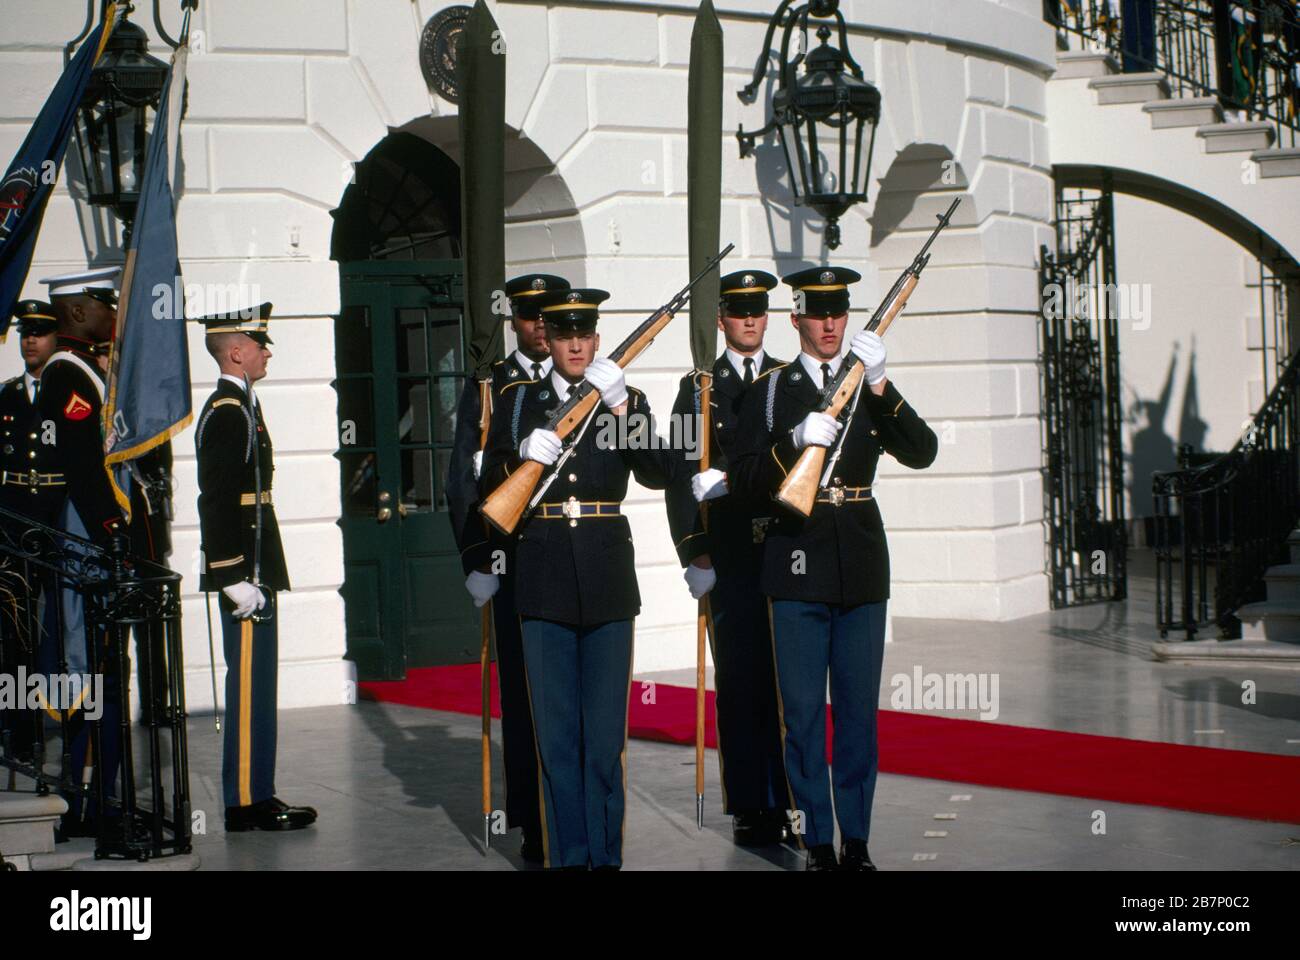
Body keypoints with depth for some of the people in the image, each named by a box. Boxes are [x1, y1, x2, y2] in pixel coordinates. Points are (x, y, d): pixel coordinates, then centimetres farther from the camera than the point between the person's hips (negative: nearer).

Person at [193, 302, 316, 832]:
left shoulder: (240, 407, 17)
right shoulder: (228, 414, -15)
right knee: (249, 684, -5)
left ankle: (256, 794, 20)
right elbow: (219, 502, -21)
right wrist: (236, 579, -23)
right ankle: (246, 802, 0)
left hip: (254, 570, 10)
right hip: (246, 571, -10)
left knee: (256, 684, 13)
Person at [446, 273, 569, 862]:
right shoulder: (487, 389, 7)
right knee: (523, 693, 2)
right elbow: (465, 481, 4)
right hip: (515, 562, -1)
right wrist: (476, 560, -3)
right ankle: (533, 822, 10)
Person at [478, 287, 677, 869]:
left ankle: (606, 855, 10)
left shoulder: (627, 401, 7)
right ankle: (567, 855, 11)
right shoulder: (518, 401, 9)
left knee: (606, 732, 2)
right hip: (543, 583, 0)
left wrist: (622, 407, -16)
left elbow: (660, 475, -7)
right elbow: (490, 490, 5)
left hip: (607, 583, 0)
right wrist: (523, 461, -14)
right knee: (556, 732, 4)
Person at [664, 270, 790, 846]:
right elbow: (680, 478, 3)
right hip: (730, 557, -1)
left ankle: (787, 802, 10)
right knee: (739, 681, 1)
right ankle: (748, 810, 6)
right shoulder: (699, 387, 7)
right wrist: (693, 554, -5)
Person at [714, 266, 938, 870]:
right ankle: (817, 841, 9)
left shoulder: (870, 386, 9)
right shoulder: (771, 389, 3)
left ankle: (856, 838, 14)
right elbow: (745, 479, -5)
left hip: (861, 564, 2)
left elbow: (922, 452, -5)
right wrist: (795, 441, -21)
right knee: (802, 710, 1)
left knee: (858, 708, 6)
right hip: (798, 565, -2)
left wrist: (880, 385, -15)